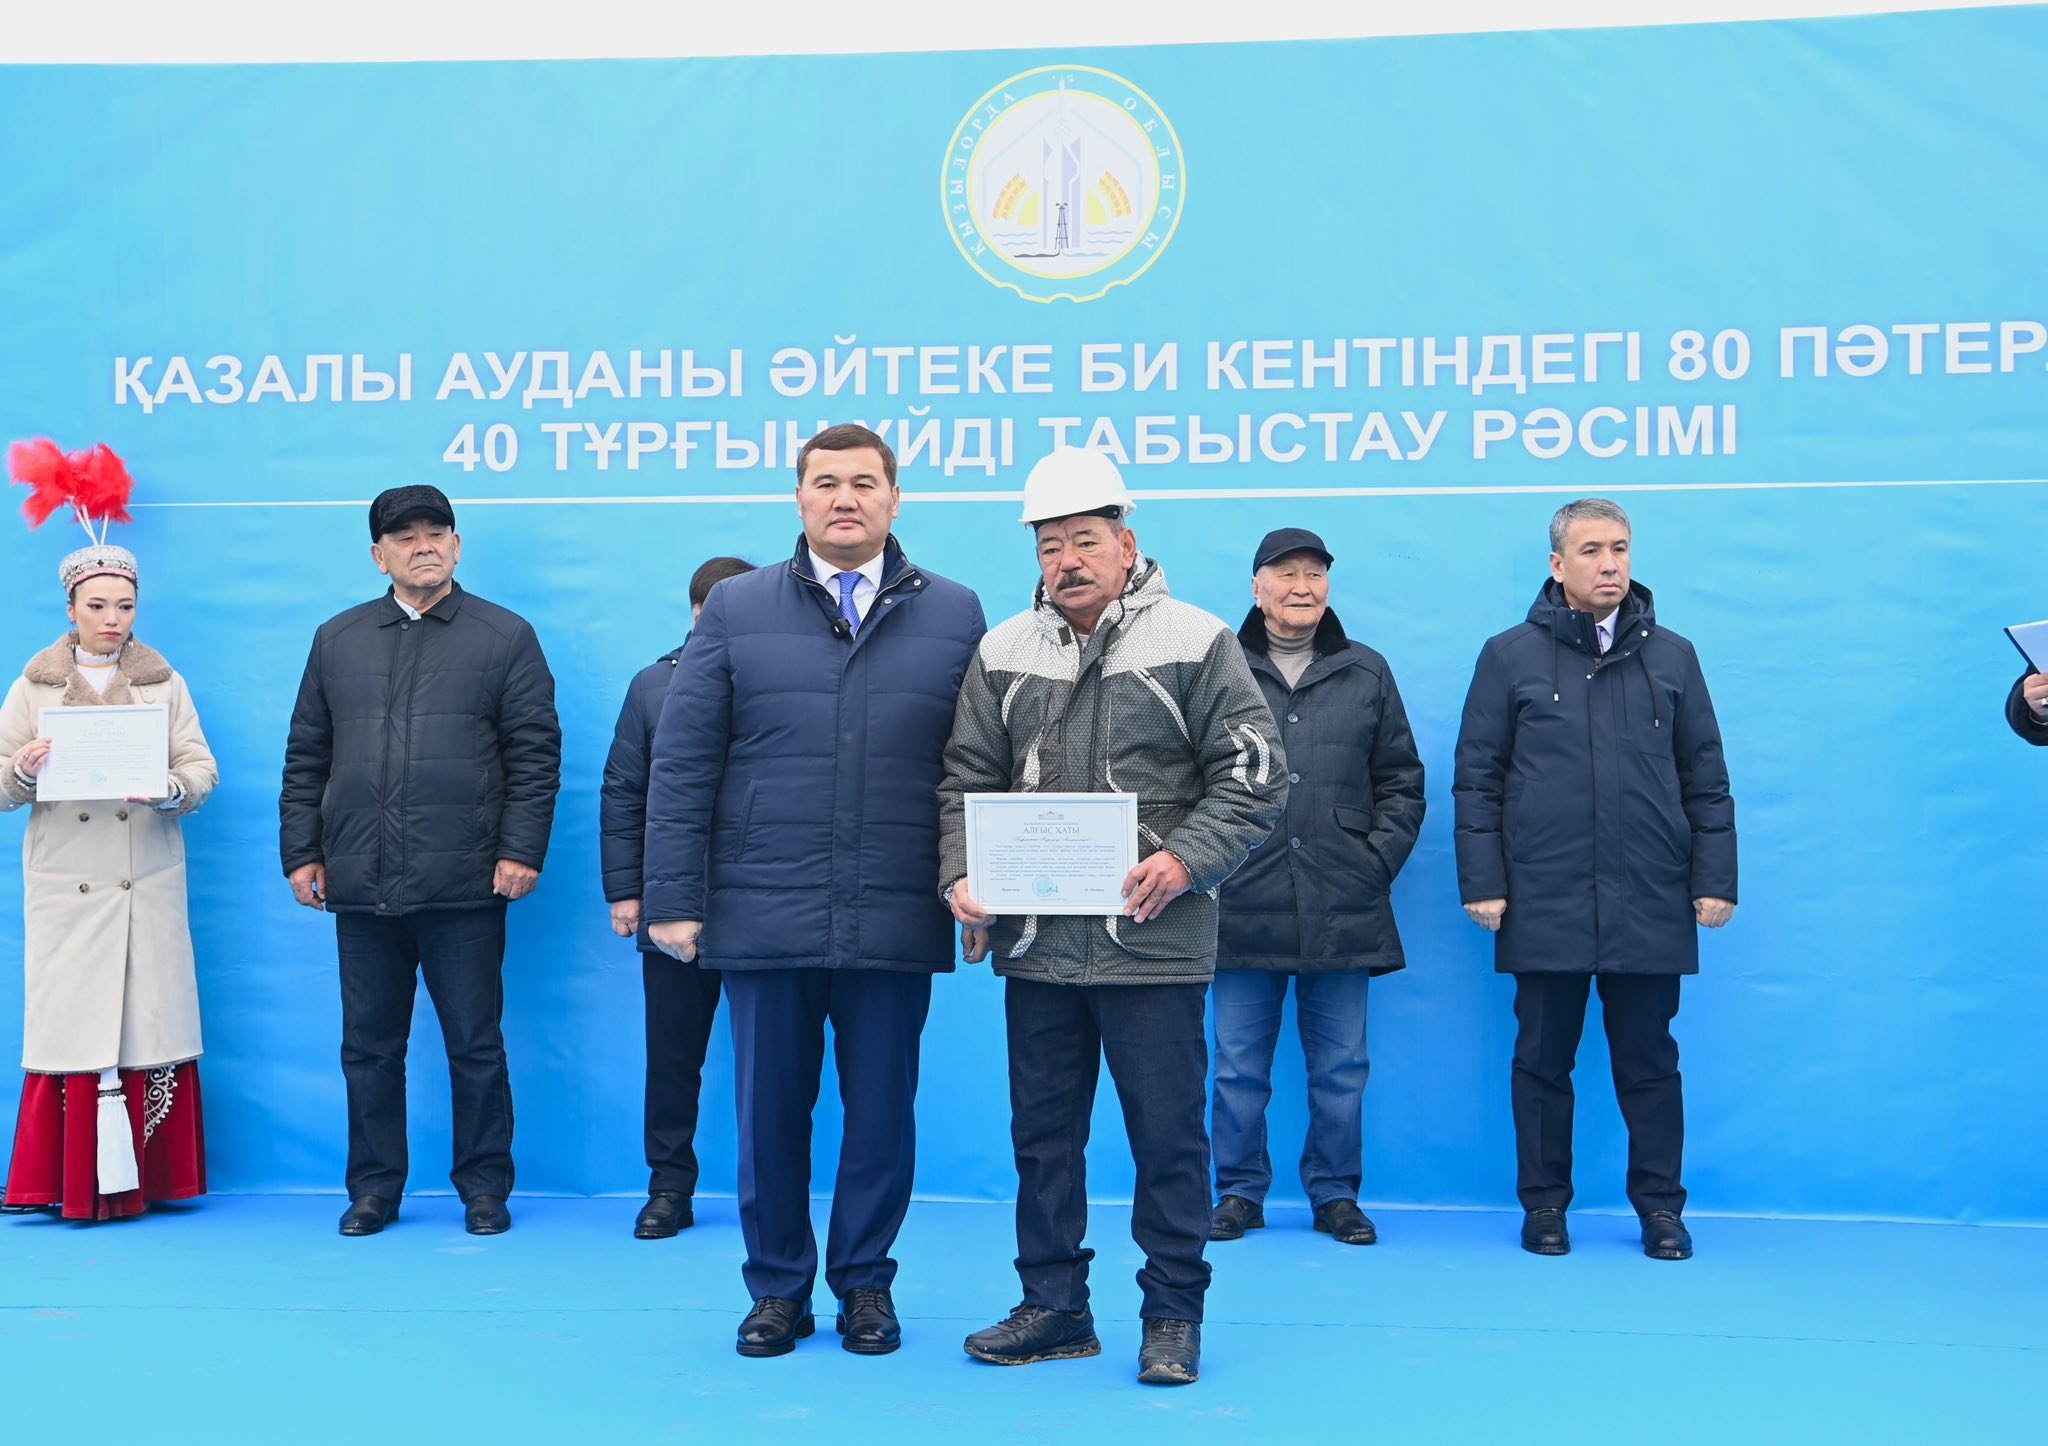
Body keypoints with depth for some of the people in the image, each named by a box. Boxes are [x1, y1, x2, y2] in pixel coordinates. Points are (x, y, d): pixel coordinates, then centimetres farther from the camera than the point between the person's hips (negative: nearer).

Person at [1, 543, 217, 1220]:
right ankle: (74, 1184, 4)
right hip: (63, 884, 0)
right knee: (70, 1024, -4)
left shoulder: (165, 682, 12)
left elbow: (202, 768, 3)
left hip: (148, 883, 0)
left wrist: (173, 790, -18)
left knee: (148, 1023, -3)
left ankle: (144, 1178, 5)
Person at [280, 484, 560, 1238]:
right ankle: (374, 1188, 23)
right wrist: (301, 851, 6)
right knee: (368, 1048, 11)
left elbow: (536, 753, -1)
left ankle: (484, 1188, 17)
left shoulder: (505, 636, 4)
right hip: (361, 886, 3)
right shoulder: (337, 639, 13)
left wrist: (521, 850, -9)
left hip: (464, 886, -3)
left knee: (475, 1046, 5)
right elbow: (305, 757, 14)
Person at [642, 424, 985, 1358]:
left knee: (883, 1112, 9)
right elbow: (681, 766, 3)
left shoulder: (954, 614, 6)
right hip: (762, 919, 0)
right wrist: (674, 898, -3)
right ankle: (777, 1287, 26)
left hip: (897, 923, 0)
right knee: (769, 1111, 9)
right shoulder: (736, 609, 5)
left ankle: (864, 1283, 27)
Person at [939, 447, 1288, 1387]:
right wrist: (964, 875, -4)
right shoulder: (1003, 655, 9)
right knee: (1042, 1133, 13)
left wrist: (1186, 859, -16)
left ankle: (1173, 1315, 19)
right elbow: (969, 783, 12)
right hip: (1034, 940, 4)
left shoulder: (1195, 642, -2)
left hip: (1154, 940, -4)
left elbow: (1253, 775, -3)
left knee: (1168, 1133, 4)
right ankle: (1054, 1308, 27)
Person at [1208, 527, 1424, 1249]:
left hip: (1344, 913, 2)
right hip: (1243, 910, -1)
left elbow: (1402, 783, 14)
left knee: (1341, 1069, 9)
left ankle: (1336, 1194, 22)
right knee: (1239, 1067, 6)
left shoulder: (1367, 673, 11)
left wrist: (1378, 858, 3)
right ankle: (1239, 1191, 19)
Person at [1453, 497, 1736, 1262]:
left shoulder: (1671, 656, 8)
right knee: (1543, 1059, 7)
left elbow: (1706, 780, 10)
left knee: (1649, 1060, 9)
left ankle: (1660, 1206, 20)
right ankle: (1544, 1204, 19)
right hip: (1543, 904, -1)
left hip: (1649, 904, 1)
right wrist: (1482, 882, -5)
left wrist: (1714, 879, 3)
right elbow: (1477, 778, 1)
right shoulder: (1510, 655, 3)